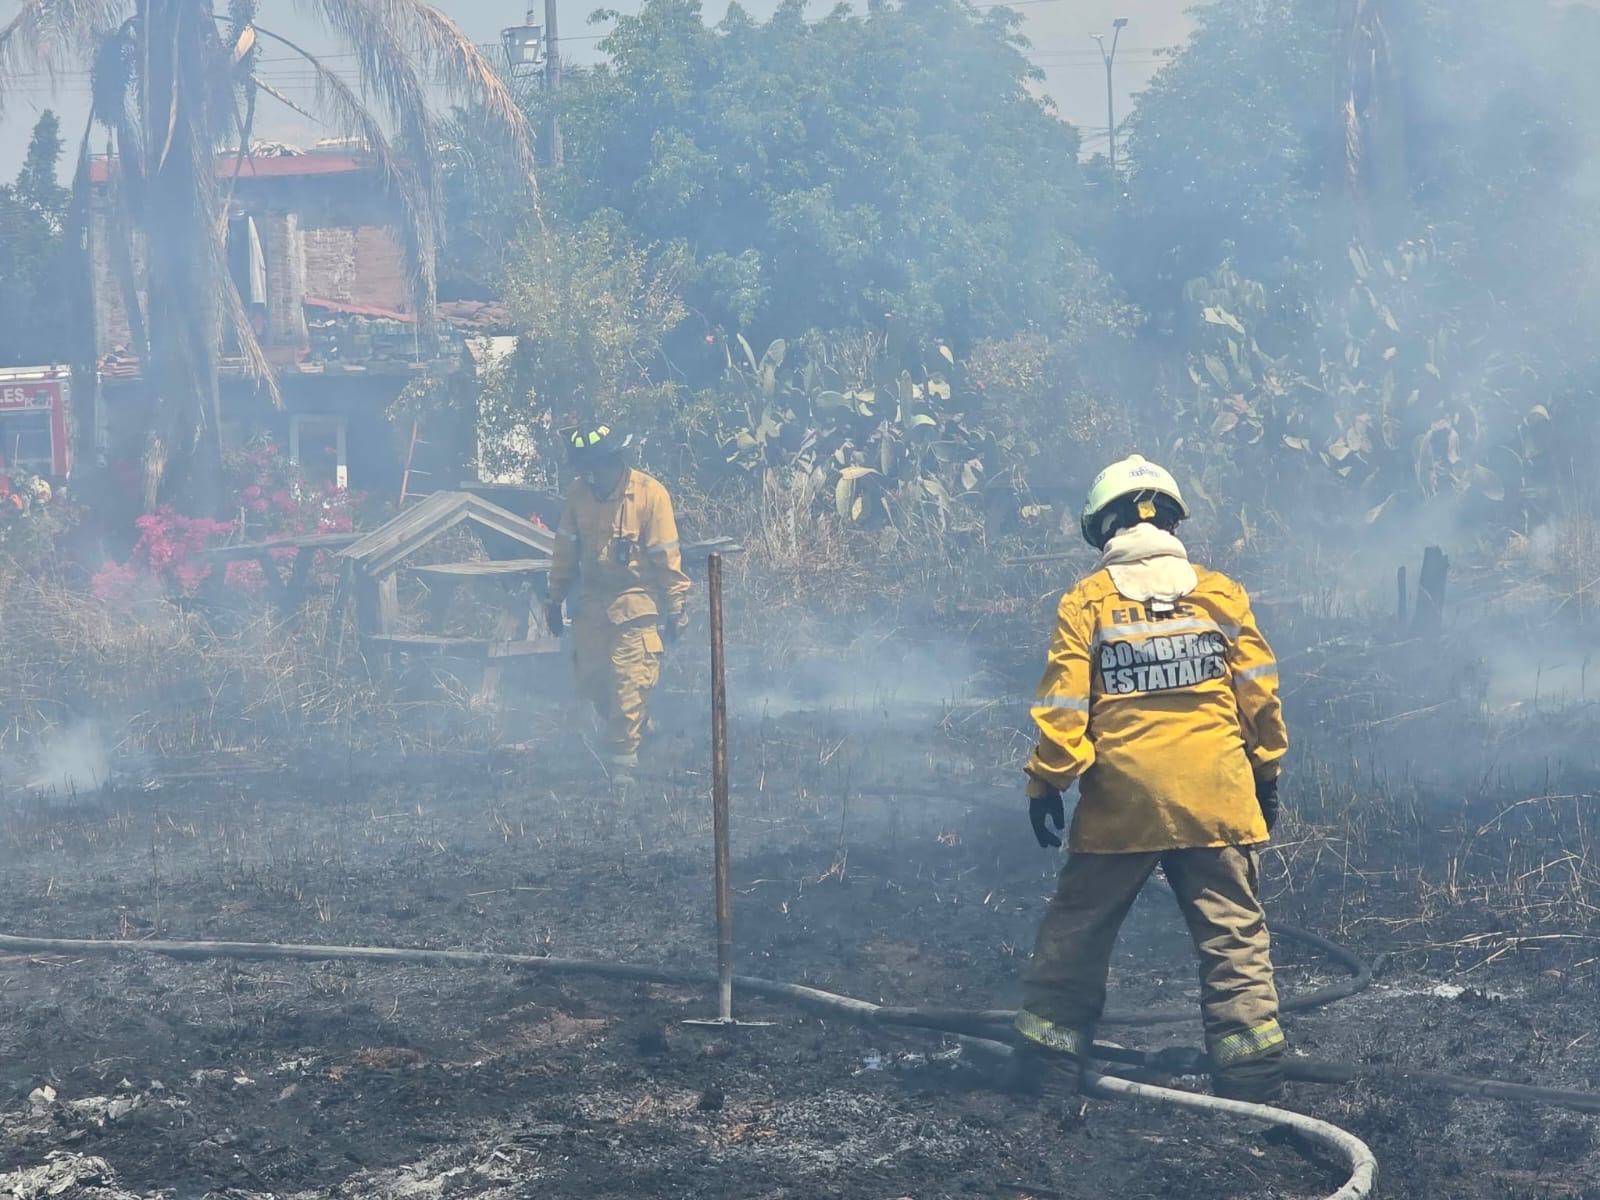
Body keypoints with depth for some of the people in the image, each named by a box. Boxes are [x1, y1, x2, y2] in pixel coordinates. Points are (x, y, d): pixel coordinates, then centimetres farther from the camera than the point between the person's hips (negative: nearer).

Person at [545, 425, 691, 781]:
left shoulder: (650, 494, -13)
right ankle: (632, 729, 31)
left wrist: (675, 608, -7)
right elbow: (566, 550, 10)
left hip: (636, 604, -5)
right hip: (592, 601, 5)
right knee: (590, 678, 6)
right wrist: (554, 599, 13)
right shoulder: (578, 494, -1)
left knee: (629, 684, -7)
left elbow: (667, 557, -9)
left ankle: (623, 762, 1)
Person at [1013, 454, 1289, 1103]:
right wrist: (1266, 771, 16)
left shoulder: (1086, 602, -2)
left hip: (1119, 805, -1)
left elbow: (1063, 705, -6)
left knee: (1075, 936, 11)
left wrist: (1046, 782, 0)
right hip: (1216, 800, 1)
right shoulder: (1221, 593, 3)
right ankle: (1252, 1075, 1)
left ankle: (1048, 1064, 12)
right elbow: (1260, 693, 5)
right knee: (1234, 938, 5)